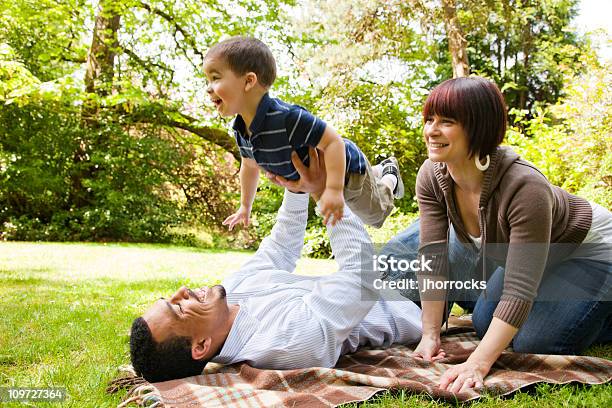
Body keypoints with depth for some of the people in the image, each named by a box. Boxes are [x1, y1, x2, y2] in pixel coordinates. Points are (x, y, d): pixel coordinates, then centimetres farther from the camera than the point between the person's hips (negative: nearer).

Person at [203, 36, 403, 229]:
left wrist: (335, 189, -46)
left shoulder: (287, 118, -44)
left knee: (376, 216, 20)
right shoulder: (241, 130, -17)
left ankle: (390, 177, 44)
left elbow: (334, 141, -40)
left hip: (347, 168, -7)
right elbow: (250, 164, 2)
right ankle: (380, 171, 55)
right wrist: (245, 206, 12)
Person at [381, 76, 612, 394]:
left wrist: (477, 365, -43)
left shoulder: (525, 187, -41)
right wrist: (430, 335, -22)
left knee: (534, 344, -13)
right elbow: (432, 259, -20)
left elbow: (519, 292, -39)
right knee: (486, 324, 4)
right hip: (514, 246, 6)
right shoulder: (432, 176, -23)